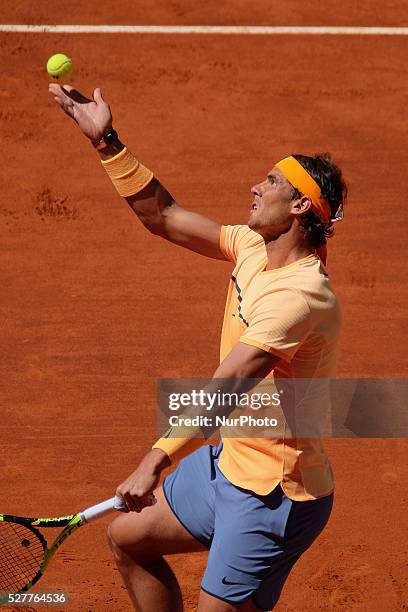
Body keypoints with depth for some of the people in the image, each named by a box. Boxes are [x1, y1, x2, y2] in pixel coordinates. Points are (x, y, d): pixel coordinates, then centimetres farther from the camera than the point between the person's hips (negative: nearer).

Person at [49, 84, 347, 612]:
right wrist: (105, 140, 3)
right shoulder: (253, 248, 1)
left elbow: (225, 389, -36)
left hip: (274, 495, -10)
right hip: (230, 462, 10)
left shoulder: (299, 296, -28)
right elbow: (163, 218, 9)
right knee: (128, 538, 21)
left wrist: (156, 461, -43)